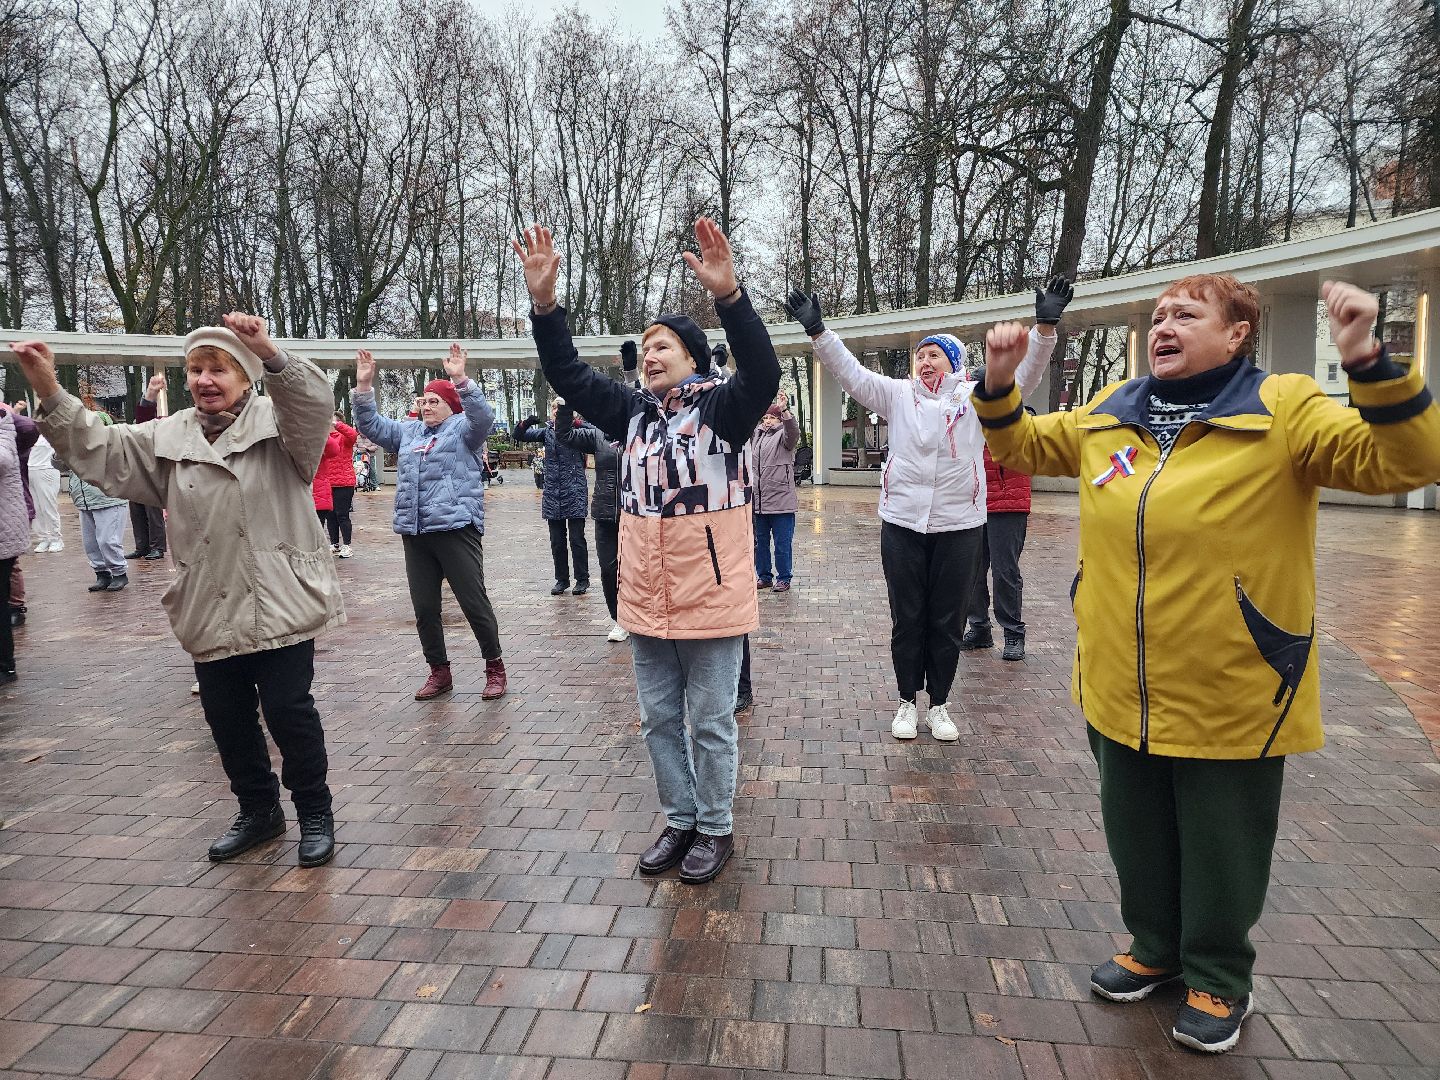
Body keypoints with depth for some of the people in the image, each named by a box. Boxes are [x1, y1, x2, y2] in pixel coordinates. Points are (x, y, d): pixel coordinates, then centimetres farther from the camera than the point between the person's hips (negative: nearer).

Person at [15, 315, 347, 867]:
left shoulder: (278, 425, -4)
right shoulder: (169, 439, 12)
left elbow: (314, 403, -24)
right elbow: (101, 450, 7)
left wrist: (270, 353, -41)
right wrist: (50, 393, -5)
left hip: (280, 604, -5)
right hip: (211, 613, 6)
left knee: (288, 710, -1)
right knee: (226, 718, 13)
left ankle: (315, 813, 18)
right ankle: (259, 809, 33)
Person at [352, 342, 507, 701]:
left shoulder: (462, 428, 2)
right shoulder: (408, 431, 20)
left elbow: (483, 416, -17)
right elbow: (371, 425, 19)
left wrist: (461, 380, -29)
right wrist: (363, 386, 6)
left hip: (456, 528, -6)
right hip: (415, 534, 7)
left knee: (474, 602, -3)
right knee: (424, 608, 9)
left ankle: (494, 667, 11)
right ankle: (439, 672, 22)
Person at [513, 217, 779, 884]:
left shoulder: (722, 408, -8)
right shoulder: (633, 413, 8)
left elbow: (762, 374, -27)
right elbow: (569, 375, 4)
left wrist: (728, 295, -39)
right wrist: (544, 304, -10)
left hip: (711, 600, -6)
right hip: (647, 602, 6)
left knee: (710, 722, 9)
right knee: (659, 719, 17)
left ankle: (716, 829, 27)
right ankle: (680, 821, 35)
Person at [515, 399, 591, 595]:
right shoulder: (547, 432, 11)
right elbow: (519, 436, 8)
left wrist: (571, 420, -31)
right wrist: (526, 423, -13)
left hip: (574, 492, -5)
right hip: (552, 493, 5)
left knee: (577, 539, -2)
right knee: (557, 541, 9)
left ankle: (582, 579, 9)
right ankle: (561, 579, 20)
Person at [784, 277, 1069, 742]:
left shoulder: (976, 396, 3)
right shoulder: (899, 394, 6)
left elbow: (1023, 375, -7)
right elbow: (851, 372, -1)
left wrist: (1045, 326, -21)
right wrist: (817, 330, -12)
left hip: (959, 526, 0)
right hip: (902, 525, 1)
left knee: (948, 622, 10)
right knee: (907, 620, 10)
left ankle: (939, 704, 26)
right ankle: (907, 701, 25)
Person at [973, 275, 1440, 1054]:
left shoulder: (1284, 411, -10)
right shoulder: (1108, 413, 5)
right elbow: (1021, 446, 15)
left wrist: (1366, 362, -29)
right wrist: (999, 382, 0)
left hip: (1229, 696, -4)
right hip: (1121, 691, 5)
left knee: (1220, 850, 14)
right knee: (1136, 835, 21)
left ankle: (1217, 980, 38)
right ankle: (1155, 948, 45)